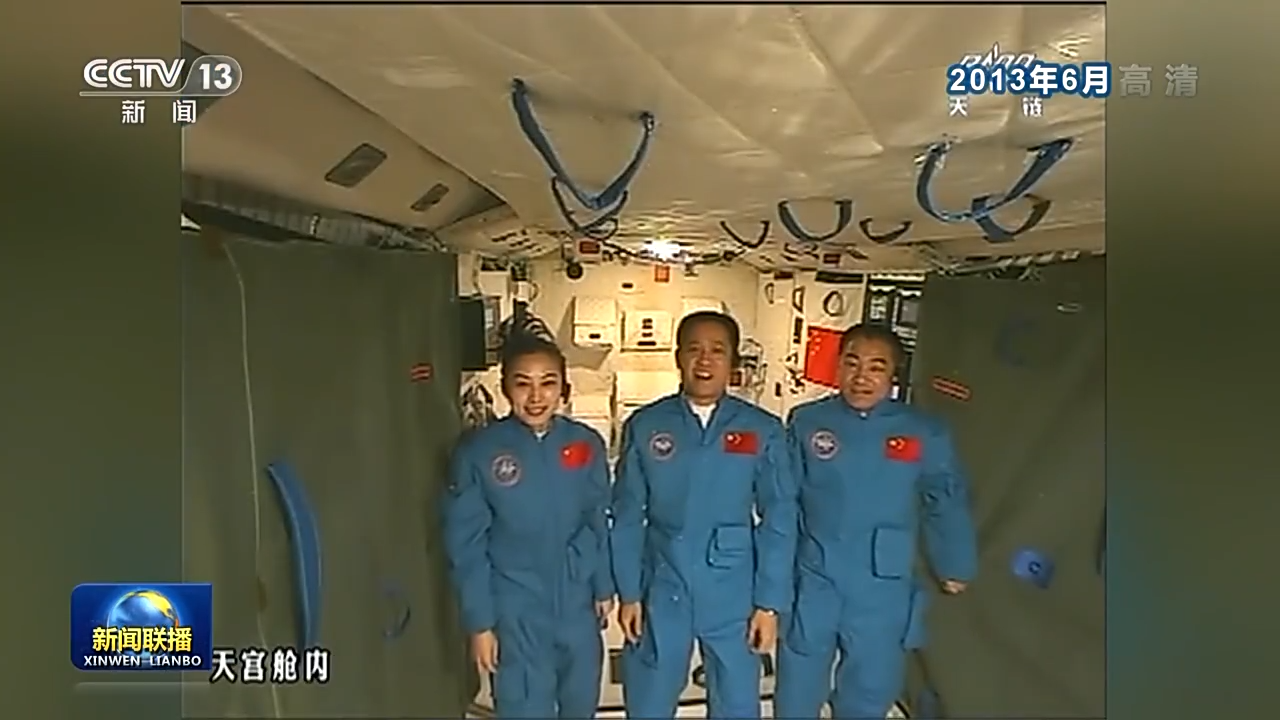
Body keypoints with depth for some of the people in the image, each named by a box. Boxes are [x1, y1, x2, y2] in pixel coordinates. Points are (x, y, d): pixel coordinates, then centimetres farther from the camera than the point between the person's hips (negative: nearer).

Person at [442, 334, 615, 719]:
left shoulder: (586, 444, -7)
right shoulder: (478, 452, -14)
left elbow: (599, 523, 4)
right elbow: (466, 544, -9)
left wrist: (604, 587, 8)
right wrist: (480, 622, -7)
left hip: (578, 604, 3)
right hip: (515, 610, -3)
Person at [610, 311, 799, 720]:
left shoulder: (763, 431, -5)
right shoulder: (645, 426, -3)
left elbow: (778, 521, -3)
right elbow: (627, 516, 0)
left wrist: (769, 603, -4)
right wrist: (628, 593, -1)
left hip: (733, 595, 0)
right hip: (661, 590, 1)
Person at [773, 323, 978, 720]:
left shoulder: (925, 435, -7)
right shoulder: (806, 422, -7)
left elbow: (946, 505, 5)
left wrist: (955, 569, 14)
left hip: (882, 594, 0)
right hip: (812, 584, 0)